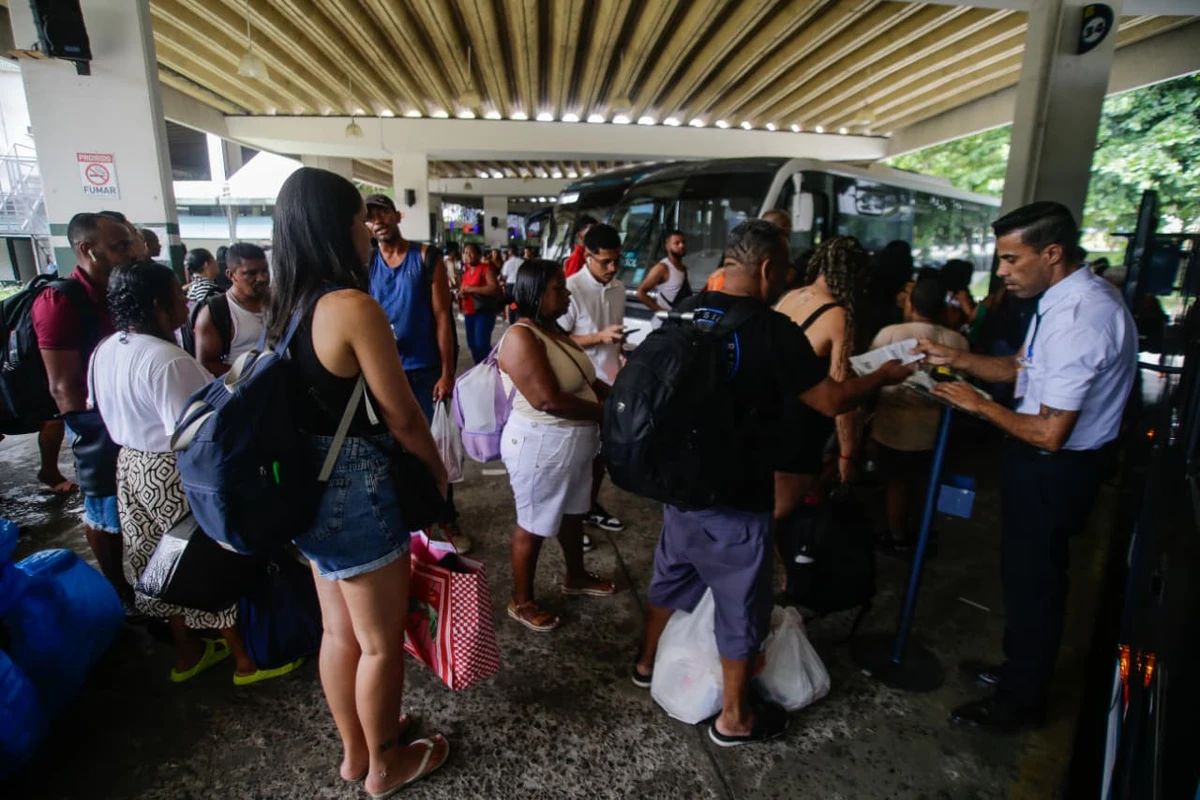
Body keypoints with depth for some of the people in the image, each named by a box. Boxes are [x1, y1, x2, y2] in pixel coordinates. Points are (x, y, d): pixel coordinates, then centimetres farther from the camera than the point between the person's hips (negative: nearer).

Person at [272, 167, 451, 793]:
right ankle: (385, 765, 35)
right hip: (359, 492, -8)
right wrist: (438, 470, -2)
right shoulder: (354, 306, -22)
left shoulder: (289, 305, 4)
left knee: (338, 631, 23)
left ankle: (355, 750, 43)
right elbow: (402, 416, -18)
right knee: (381, 642, 12)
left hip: (311, 486, 9)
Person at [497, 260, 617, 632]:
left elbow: (583, 379, 14)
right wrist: (607, 412, -20)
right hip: (541, 445, -9)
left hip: (574, 440, 9)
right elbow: (549, 400, -30)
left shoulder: (553, 329, 7)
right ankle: (521, 602, 27)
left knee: (573, 511, 25)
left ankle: (576, 576, 47)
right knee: (535, 525, 7)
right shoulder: (521, 337, -22)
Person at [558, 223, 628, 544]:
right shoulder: (572, 288, -16)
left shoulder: (619, 289, 5)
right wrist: (600, 337, -25)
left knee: (603, 448, 18)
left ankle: (592, 507, 37)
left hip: (610, 381, 7)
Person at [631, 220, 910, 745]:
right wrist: (884, 376, 4)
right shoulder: (770, 328, -20)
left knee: (671, 575, 26)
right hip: (736, 498, -7)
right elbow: (831, 401, -13)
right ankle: (734, 718, 30)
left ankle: (648, 662, 47)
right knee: (741, 606, 12)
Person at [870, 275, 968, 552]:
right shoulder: (958, 341, -9)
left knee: (897, 484, 14)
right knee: (926, 484, 21)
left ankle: (898, 537, 28)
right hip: (933, 430, 3)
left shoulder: (890, 334, -17)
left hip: (894, 427, -3)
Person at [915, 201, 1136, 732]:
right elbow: (1021, 367, 13)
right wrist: (955, 358, 1)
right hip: (1046, 463, 9)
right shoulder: (1065, 298, 1)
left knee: (1033, 581, 9)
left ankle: (1020, 701, 31)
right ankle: (1019, 669, 46)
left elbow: (1049, 433, -29)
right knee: (1025, 571, 24)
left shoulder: (1081, 318, -29)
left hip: (1054, 468, -9)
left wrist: (980, 405, -16)